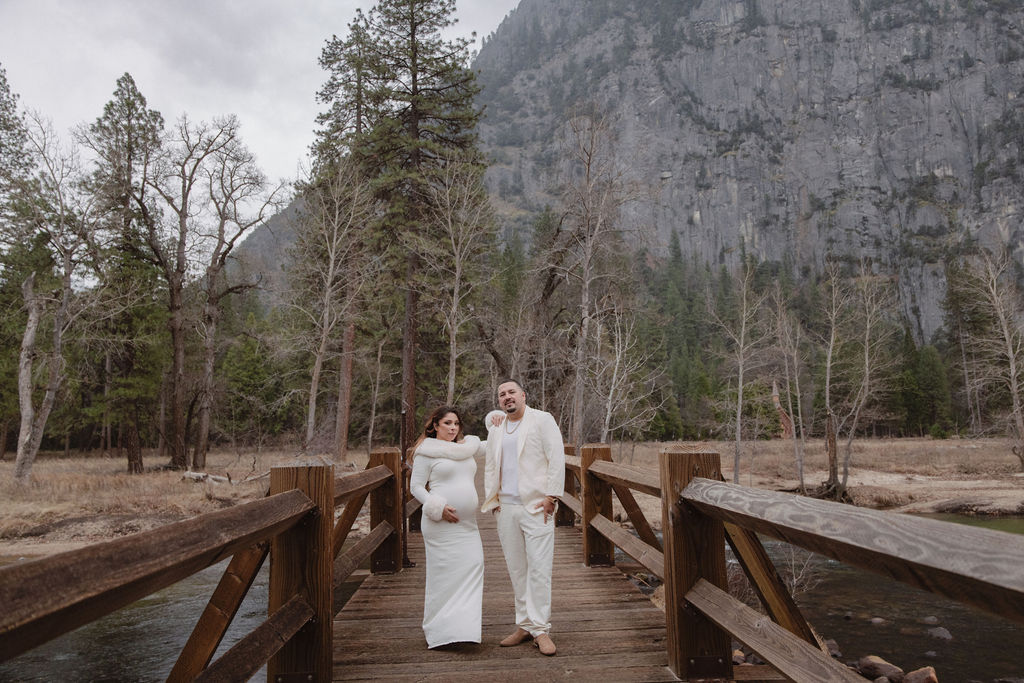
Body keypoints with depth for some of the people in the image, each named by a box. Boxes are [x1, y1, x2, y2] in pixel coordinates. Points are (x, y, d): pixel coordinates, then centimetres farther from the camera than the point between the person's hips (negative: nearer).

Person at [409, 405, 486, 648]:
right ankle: (438, 631, 10)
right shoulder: (426, 451, -3)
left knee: (473, 564, -4)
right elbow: (416, 486, -4)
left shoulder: (466, 447, 16)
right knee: (443, 572, -3)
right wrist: (439, 507, -15)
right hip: (441, 523, -6)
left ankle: (464, 626, 4)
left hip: (467, 523, 6)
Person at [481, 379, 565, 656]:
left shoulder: (542, 420, -1)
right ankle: (524, 625, 19)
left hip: (536, 506, -5)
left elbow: (557, 457, -7)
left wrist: (551, 495, -11)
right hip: (506, 508, 5)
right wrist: (492, 497, 13)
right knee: (516, 569, 9)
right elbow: (490, 465, 22)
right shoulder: (495, 427, 15)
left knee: (538, 568, -6)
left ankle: (540, 629, 1)